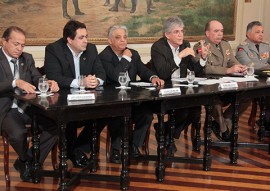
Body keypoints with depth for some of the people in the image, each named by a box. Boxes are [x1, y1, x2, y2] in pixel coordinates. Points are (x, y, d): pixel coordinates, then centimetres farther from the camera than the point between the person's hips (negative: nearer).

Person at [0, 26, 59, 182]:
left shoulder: (27, 58, 14)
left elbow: (37, 79, 3)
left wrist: (49, 82, -20)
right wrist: (16, 83, -32)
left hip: (29, 107, 5)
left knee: (56, 125, -18)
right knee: (18, 133, -34)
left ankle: (26, 163, -1)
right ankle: (27, 161, 3)